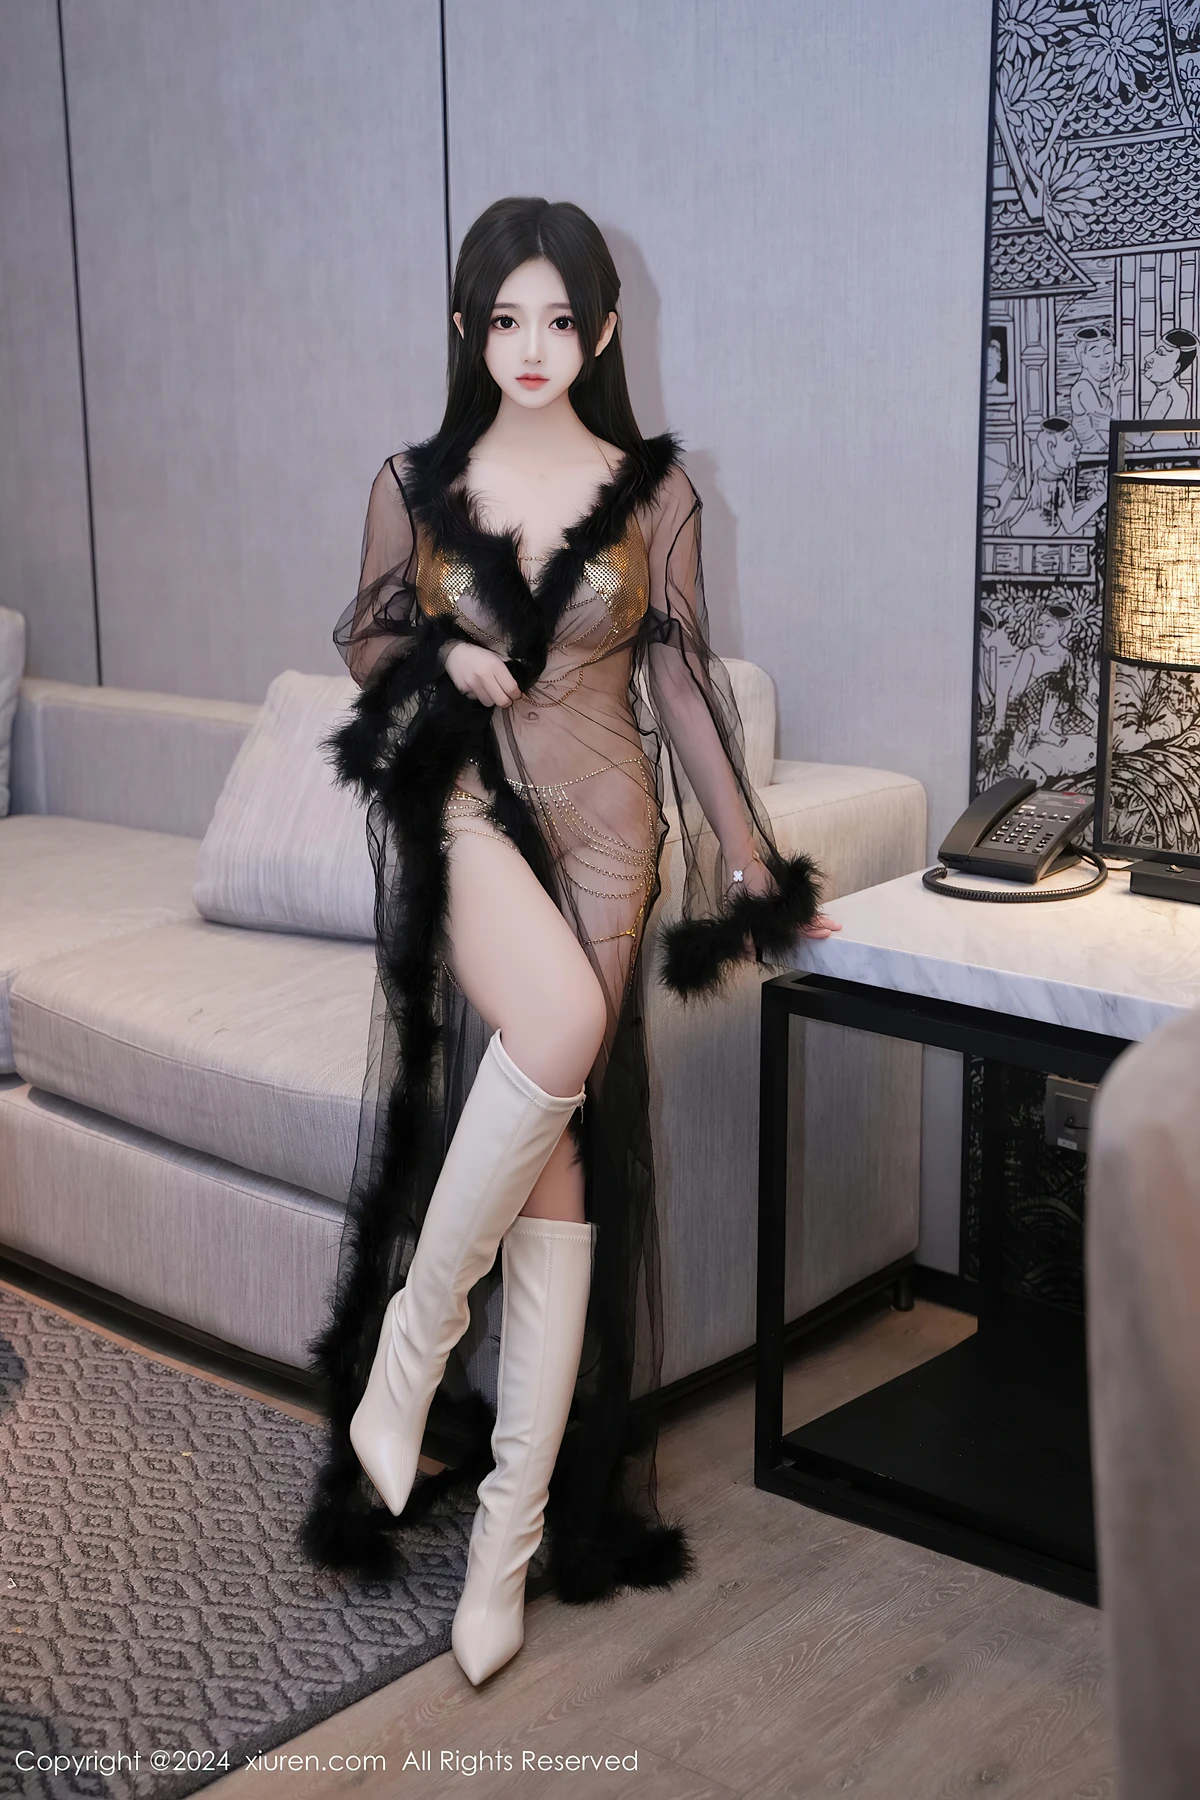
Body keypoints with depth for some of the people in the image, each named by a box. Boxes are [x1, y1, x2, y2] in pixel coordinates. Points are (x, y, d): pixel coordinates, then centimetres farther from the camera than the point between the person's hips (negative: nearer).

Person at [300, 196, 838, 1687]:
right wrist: (442, 659, -8)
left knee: (567, 1154, -2)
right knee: (561, 1033, -33)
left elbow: (681, 679, 8)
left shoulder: (653, 488, 5)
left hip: (602, 823, 1)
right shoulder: (415, 485, 5)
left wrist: (751, 853, 3)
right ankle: (410, 1352, -13)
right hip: (463, 807, -1)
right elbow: (363, 639, 15)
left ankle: (512, 1527, 6)